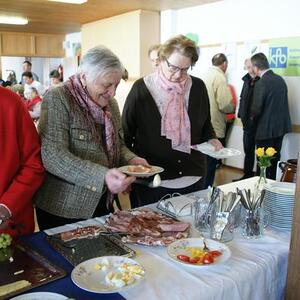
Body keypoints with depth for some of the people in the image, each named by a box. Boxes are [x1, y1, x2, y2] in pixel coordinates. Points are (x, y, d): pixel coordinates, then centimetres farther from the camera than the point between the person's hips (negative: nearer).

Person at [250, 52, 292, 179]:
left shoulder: (261, 83, -18)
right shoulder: (280, 79, 5)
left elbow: (256, 108, -18)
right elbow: (282, 102, 11)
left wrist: (252, 117, 3)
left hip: (266, 128, -8)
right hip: (281, 126, 8)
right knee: (274, 159, 17)